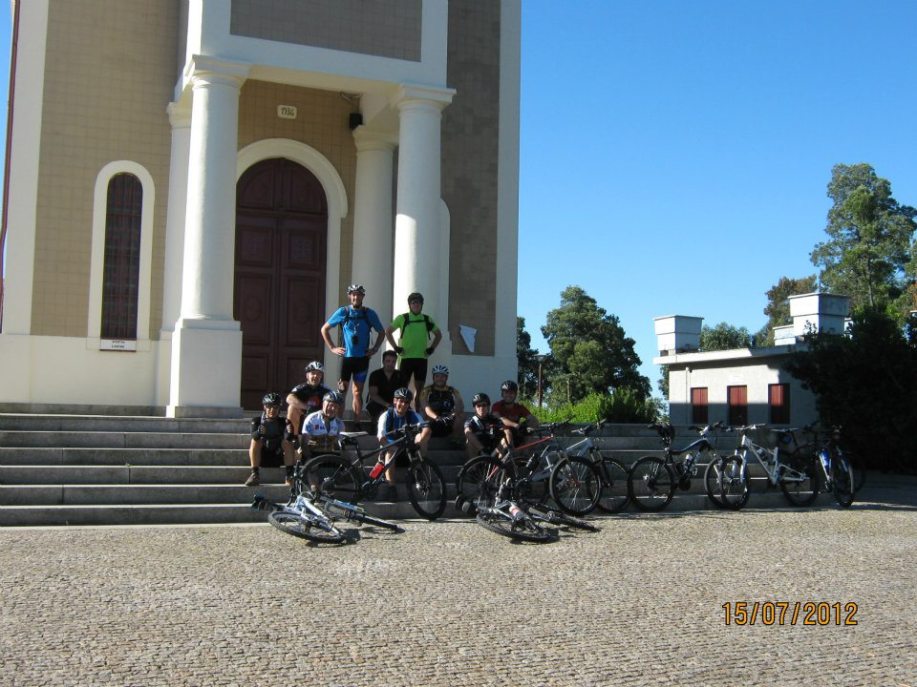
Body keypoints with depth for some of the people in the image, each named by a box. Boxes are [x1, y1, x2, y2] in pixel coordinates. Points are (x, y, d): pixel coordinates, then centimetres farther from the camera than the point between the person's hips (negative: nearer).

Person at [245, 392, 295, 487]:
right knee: (256, 440, -26)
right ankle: (255, 474, -30)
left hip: (278, 457, 0)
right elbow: (253, 436, -25)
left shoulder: (283, 422, -5)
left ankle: (289, 474, -24)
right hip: (261, 458, 0)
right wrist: (259, 432, -48)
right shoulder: (257, 421, -5)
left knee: (287, 442, -23)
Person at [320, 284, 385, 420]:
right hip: (346, 356, -1)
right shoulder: (342, 312, 0)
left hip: (362, 358, 1)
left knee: (358, 392, 7)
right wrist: (332, 348, 1)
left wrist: (375, 348, 4)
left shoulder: (369, 313, 3)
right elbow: (324, 329, 7)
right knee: (342, 390, -4)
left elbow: (382, 332, 15)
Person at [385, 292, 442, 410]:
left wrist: (432, 348, 7)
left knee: (419, 388, 5)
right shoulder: (402, 318, 0)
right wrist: (396, 348, -3)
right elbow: (388, 331, 4)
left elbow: (438, 334, 19)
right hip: (406, 357, -3)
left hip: (422, 358, 3)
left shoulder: (427, 319, 8)